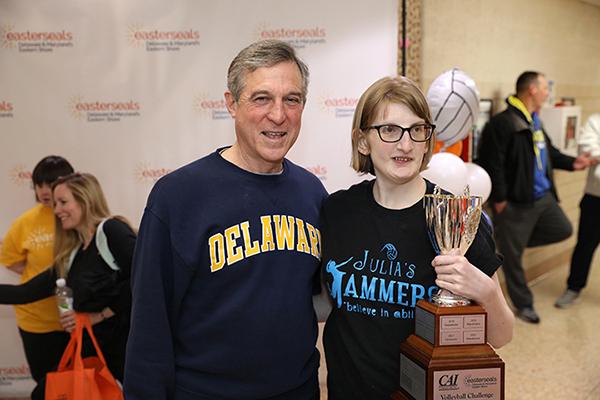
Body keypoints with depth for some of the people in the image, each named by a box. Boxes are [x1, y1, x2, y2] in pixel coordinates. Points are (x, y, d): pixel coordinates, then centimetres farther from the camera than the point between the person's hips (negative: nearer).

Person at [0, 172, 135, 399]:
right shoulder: (71, 255, 12)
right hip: (94, 346, 8)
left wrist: (99, 315, -15)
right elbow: (26, 292, 14)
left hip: (129, 342, -8)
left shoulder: (112, 230, -12)